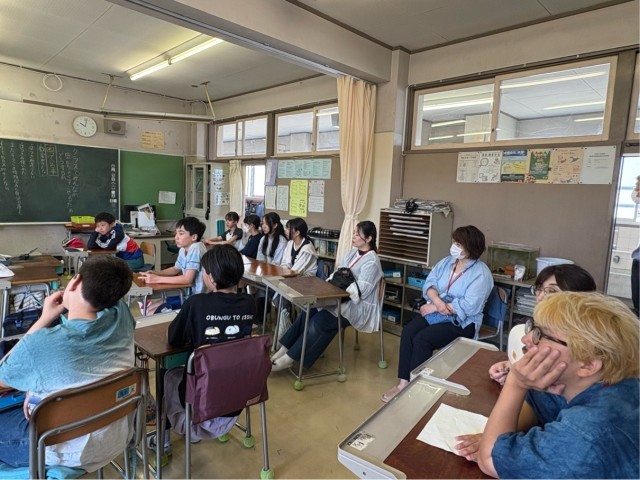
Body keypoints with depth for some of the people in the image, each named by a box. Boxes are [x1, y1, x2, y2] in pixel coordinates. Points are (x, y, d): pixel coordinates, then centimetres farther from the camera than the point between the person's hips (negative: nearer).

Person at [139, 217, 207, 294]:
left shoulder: (196, 249, -22)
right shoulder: (183, 249, 3)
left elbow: (187, 279, -25)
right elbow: (176, 269, 19)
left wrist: (158, 279, -21)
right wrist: (155, 273, 3)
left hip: (200, 294, -7)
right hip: (190, 290, 7)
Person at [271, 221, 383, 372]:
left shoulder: (371, 262, -15)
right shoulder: (352, 252, 11)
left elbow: (361, 291, -21)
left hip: (359, 306, -7)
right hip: (344, 299, 7)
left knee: (320, 320, -25)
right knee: (309, 312, -16)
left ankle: (289, 358, -17)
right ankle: (284, 350, -12)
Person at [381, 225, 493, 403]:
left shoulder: (481, 273, -11)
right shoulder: (446, 262, 9)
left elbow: (469, 306, -21)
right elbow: (429, 284, 1)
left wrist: (434, 307, -18)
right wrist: (438, 302, -21)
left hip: (461, 322, -5)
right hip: (435, 313, 6)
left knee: (422, 339, -26)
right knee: (408, 331, -21)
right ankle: (403, 383, -17)